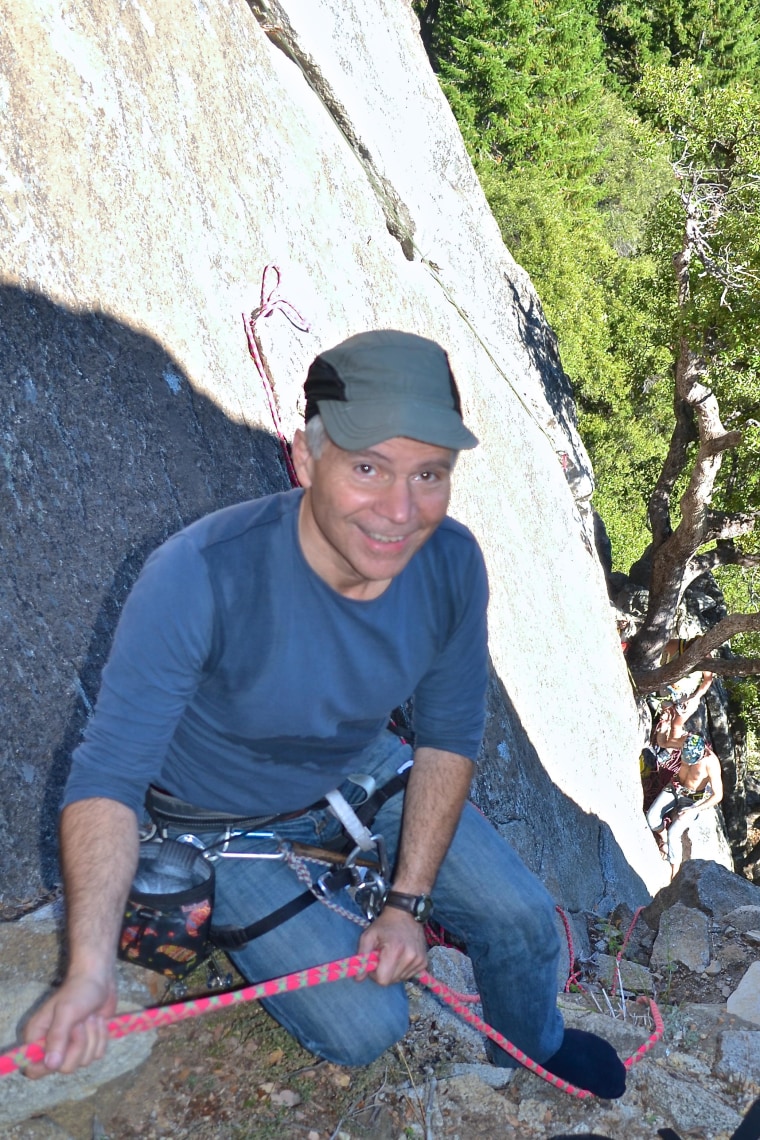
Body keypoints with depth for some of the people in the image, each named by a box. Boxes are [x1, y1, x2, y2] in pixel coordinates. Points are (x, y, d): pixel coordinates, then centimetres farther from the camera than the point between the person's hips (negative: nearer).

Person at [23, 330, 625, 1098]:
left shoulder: (452, 564, -22)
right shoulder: (199, 580, -37)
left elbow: (448, 739, -8)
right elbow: (107, 776, -34)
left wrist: (408, 901, -11)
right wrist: (91, 970, -46)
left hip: (362, 772, 4)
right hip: (225, 820, -4)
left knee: (524, 921, 3)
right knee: (364, 1027, -12)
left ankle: (536, 1054, 38)